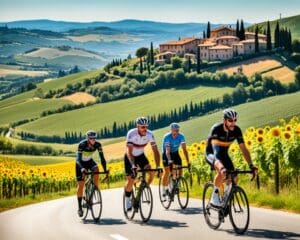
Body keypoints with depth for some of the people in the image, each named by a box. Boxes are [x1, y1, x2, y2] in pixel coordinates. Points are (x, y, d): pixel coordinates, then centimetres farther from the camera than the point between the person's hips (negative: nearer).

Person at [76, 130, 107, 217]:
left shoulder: (97, 144, -23)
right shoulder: (82, 144, -32)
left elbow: (102, 158, -22)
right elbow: (78, 158, -40)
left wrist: (105, 170, -32)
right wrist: (82, 168, -57)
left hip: (89, 161, 3)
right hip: (81, 163, -3)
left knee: (96, 170, -31)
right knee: (80, 184, -8)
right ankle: (80, 207, 0)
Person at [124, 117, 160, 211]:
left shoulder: (149, 134, -23)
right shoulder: (131, 134, -32)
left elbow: (155, 151, -23)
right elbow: (129, 152, -40)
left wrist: (158, 167, -34)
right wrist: (133, 166, -52)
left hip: (141, 156, 3)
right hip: (130, 157, -3)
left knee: (151, 173, -20)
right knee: (131, 181, -8)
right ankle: (127, 200, 17)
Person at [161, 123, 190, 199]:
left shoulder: (181, 136, -22)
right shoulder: (167, 137, -29)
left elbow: (184, 149, -23)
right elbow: (167, 150, -38)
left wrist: (188, 162, -31)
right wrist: (169, 160, -53)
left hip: (175, 153, 3)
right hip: (166, 153, -3)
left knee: (180, 169, -14)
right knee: (167, 171, -12)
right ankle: (164, 189, -3)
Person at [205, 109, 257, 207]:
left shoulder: (236, 130, -18)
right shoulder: (216, 129, -32)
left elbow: (244, 149, -18)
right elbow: (215, 149, -44)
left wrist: (251, 165, -32)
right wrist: (222, 167, -59)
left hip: (224, 154, 5)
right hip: (212, 153, -5)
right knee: (222, 172, -35)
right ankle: (215, 197, -20)